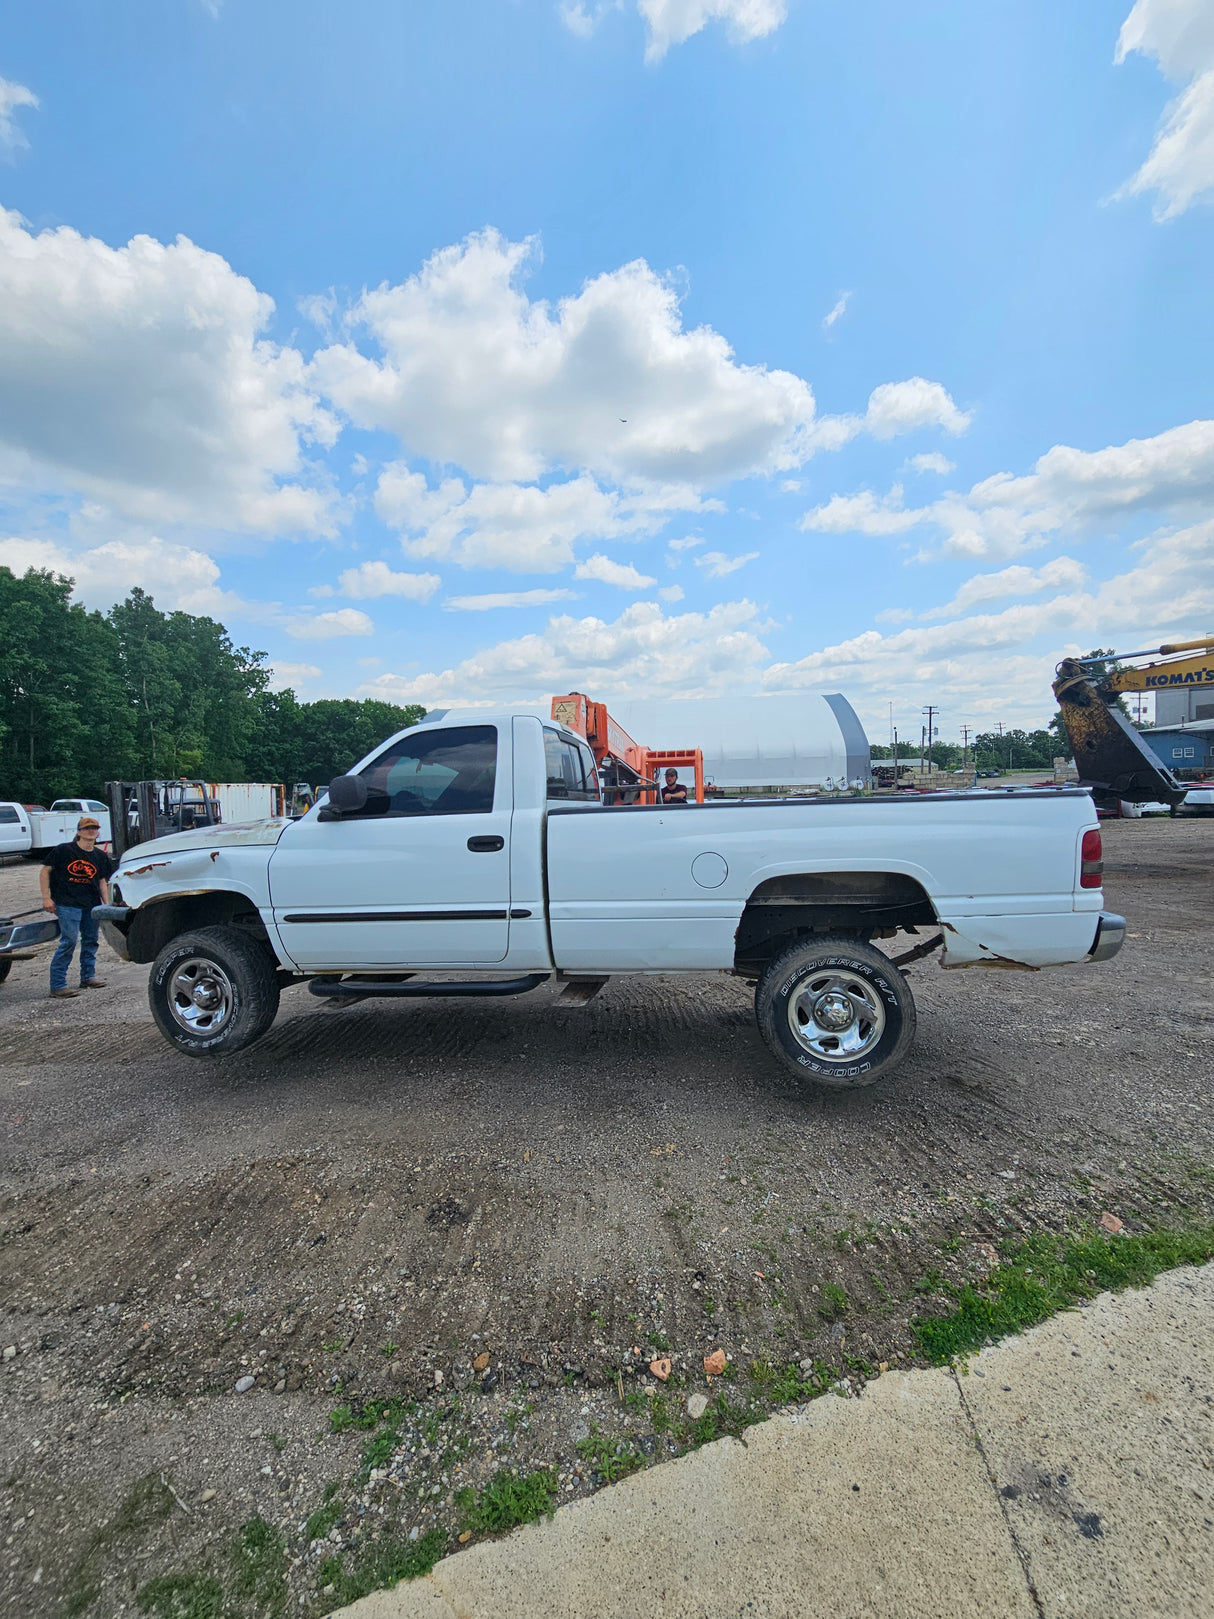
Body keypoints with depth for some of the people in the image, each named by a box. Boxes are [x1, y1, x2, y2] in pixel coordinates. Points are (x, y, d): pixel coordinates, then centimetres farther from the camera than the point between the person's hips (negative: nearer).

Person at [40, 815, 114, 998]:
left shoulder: (100, 856, 10)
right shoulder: (64, 851, -4)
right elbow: (46, 870, 0)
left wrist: (106, 904, 9)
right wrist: (46, 897, -6)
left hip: (92, 904, 6)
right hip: (67, 904, -5)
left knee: (90, 940, 12)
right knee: (69, 941, -11)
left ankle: (88, 976, 27)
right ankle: (57, 985, -3)